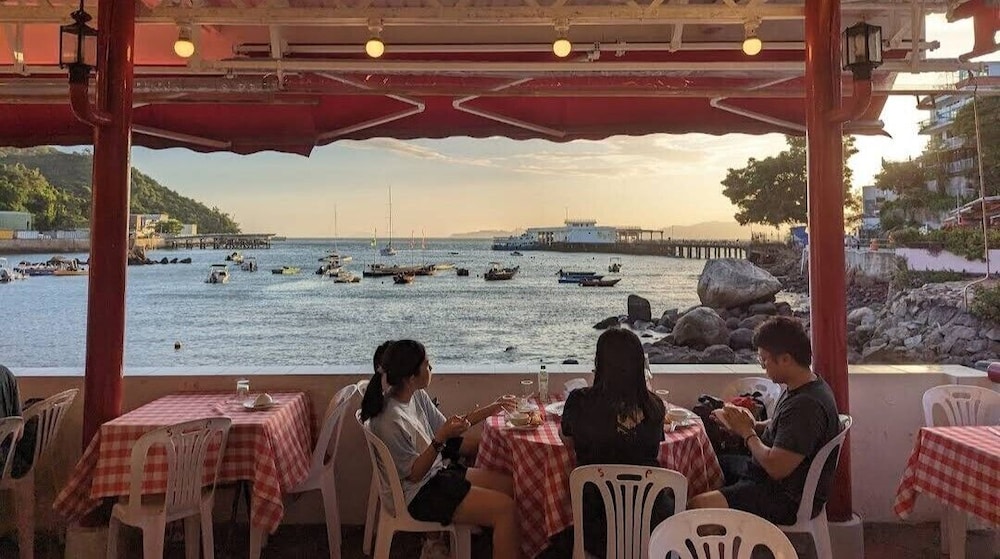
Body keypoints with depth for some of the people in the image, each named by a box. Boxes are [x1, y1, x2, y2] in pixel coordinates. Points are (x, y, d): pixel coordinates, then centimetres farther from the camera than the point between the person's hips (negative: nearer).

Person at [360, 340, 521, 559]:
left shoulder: (417, 395, -3)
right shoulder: (390, 421, -28)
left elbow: (446, 426, 10)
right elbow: (415, 473, -19)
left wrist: (491, 409, 8)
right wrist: (441, 439, -31)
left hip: (436, 473, 9)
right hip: (419, 495, -9)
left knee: (511, 485, 7)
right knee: (506, 509, -15)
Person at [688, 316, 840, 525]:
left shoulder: (807, 406, -29)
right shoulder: (807, 387, 4)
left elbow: (776, 468, -29)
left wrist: (747, 432, -13)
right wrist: (753, 426, 0)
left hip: (788, 500, -11)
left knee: (697, 506, -22)